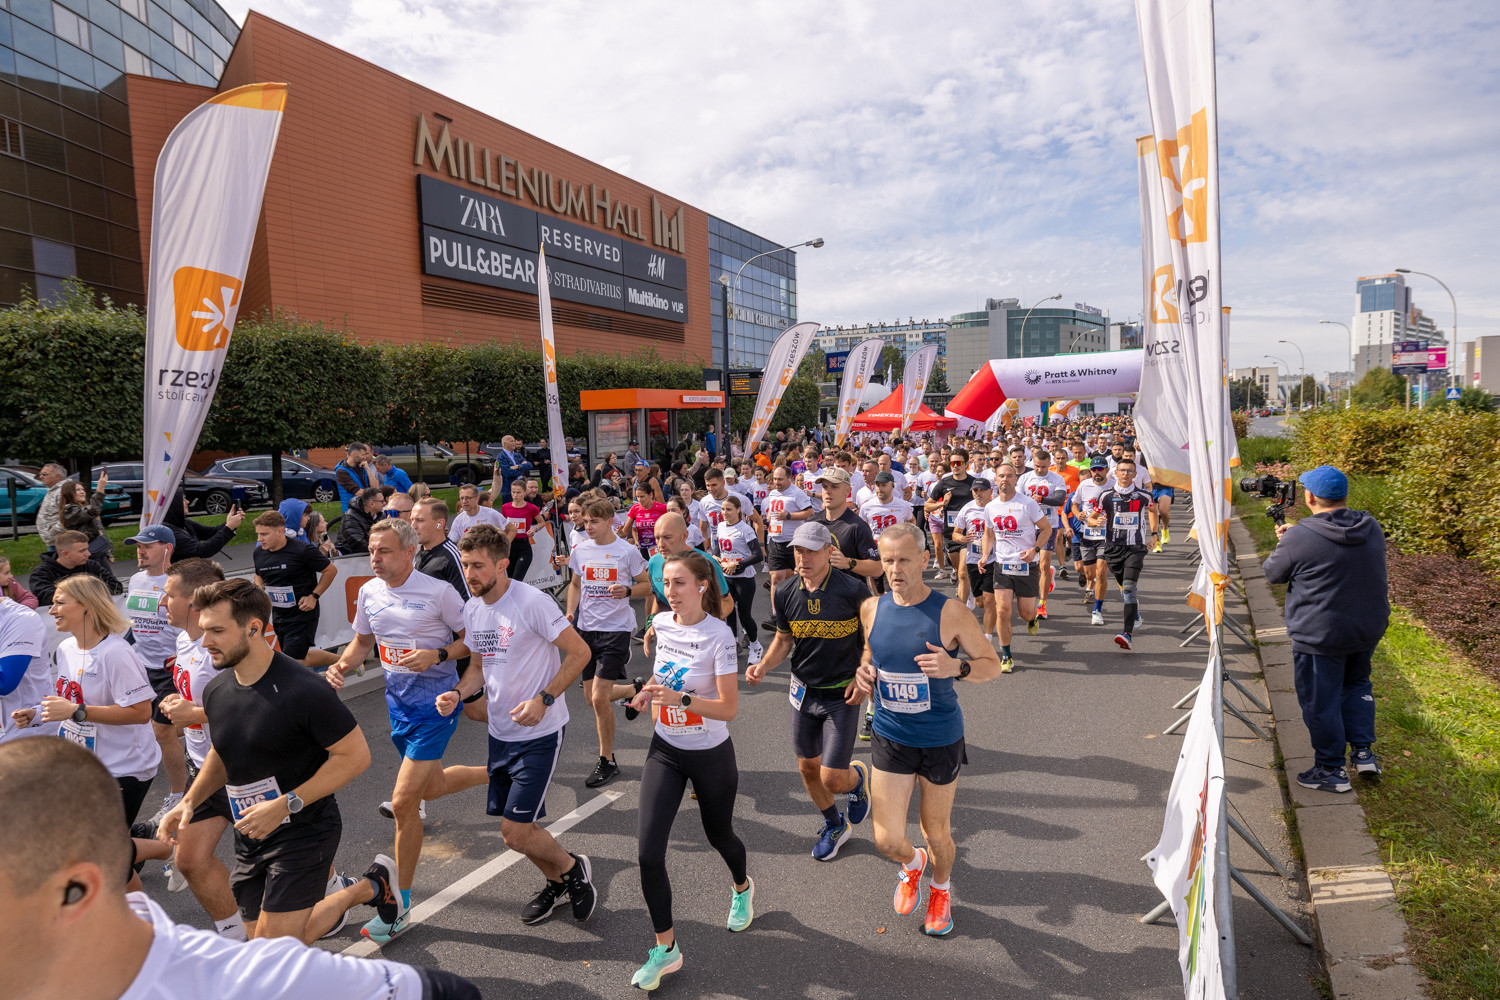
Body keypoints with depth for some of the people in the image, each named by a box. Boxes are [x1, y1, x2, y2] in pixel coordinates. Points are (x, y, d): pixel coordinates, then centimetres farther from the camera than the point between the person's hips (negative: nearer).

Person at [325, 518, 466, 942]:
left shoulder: (438, 592, -17)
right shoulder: (369, 593, 1)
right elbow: (363, 641, 15)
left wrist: (437, 656, -24)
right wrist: (341, 666, -4)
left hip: (436, 702, -7)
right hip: (397, 698, 7)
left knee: (403, 802, -10)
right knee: (429, 777, 23)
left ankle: (399, 902, 4)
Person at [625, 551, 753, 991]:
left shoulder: (719, 635, -22)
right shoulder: (661, 623, -5)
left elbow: (728, 709, -22)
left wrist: (681, 698, -35)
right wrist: (648, 693, -3)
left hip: (711, 754, -4)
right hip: (665, 751, 4)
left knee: (719, 835, 20)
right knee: (648, 853, -7)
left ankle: (741, 888, 56)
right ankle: (666, 949, 12)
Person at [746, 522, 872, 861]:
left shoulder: (853, 589, -18)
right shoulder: (785, 594, -6)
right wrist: (763, 666, -10)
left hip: (842, 695, -4)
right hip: (804, 691, 4)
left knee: (833, 779, -6)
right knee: (808, 768, 15)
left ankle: (859, 776, 31)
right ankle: (834, 824, 43)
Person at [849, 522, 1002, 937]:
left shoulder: (949, 612, -15)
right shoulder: (872, 609, -4)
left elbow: (992, 665, -7)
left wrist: (956, 667, -27)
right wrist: (863, 674, -6)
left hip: (941, 741, -2)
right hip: (890, 738, 3)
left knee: (937, 834, 14)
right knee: (887, 840, 2)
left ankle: (941, 888, 48)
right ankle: (911, 864, 40)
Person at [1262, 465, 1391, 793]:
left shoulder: (1298, 539, -21)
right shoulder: (1372, 528, -2)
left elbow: (1272, 574, -6)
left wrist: (1283, 545, 13)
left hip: (1319, 637, -6)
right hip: (1369, 629, 6)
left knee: (1321, 702, 7)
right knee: (1357, 684, 29)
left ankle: (1331, 770, 18)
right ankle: (1363, 751, 26)